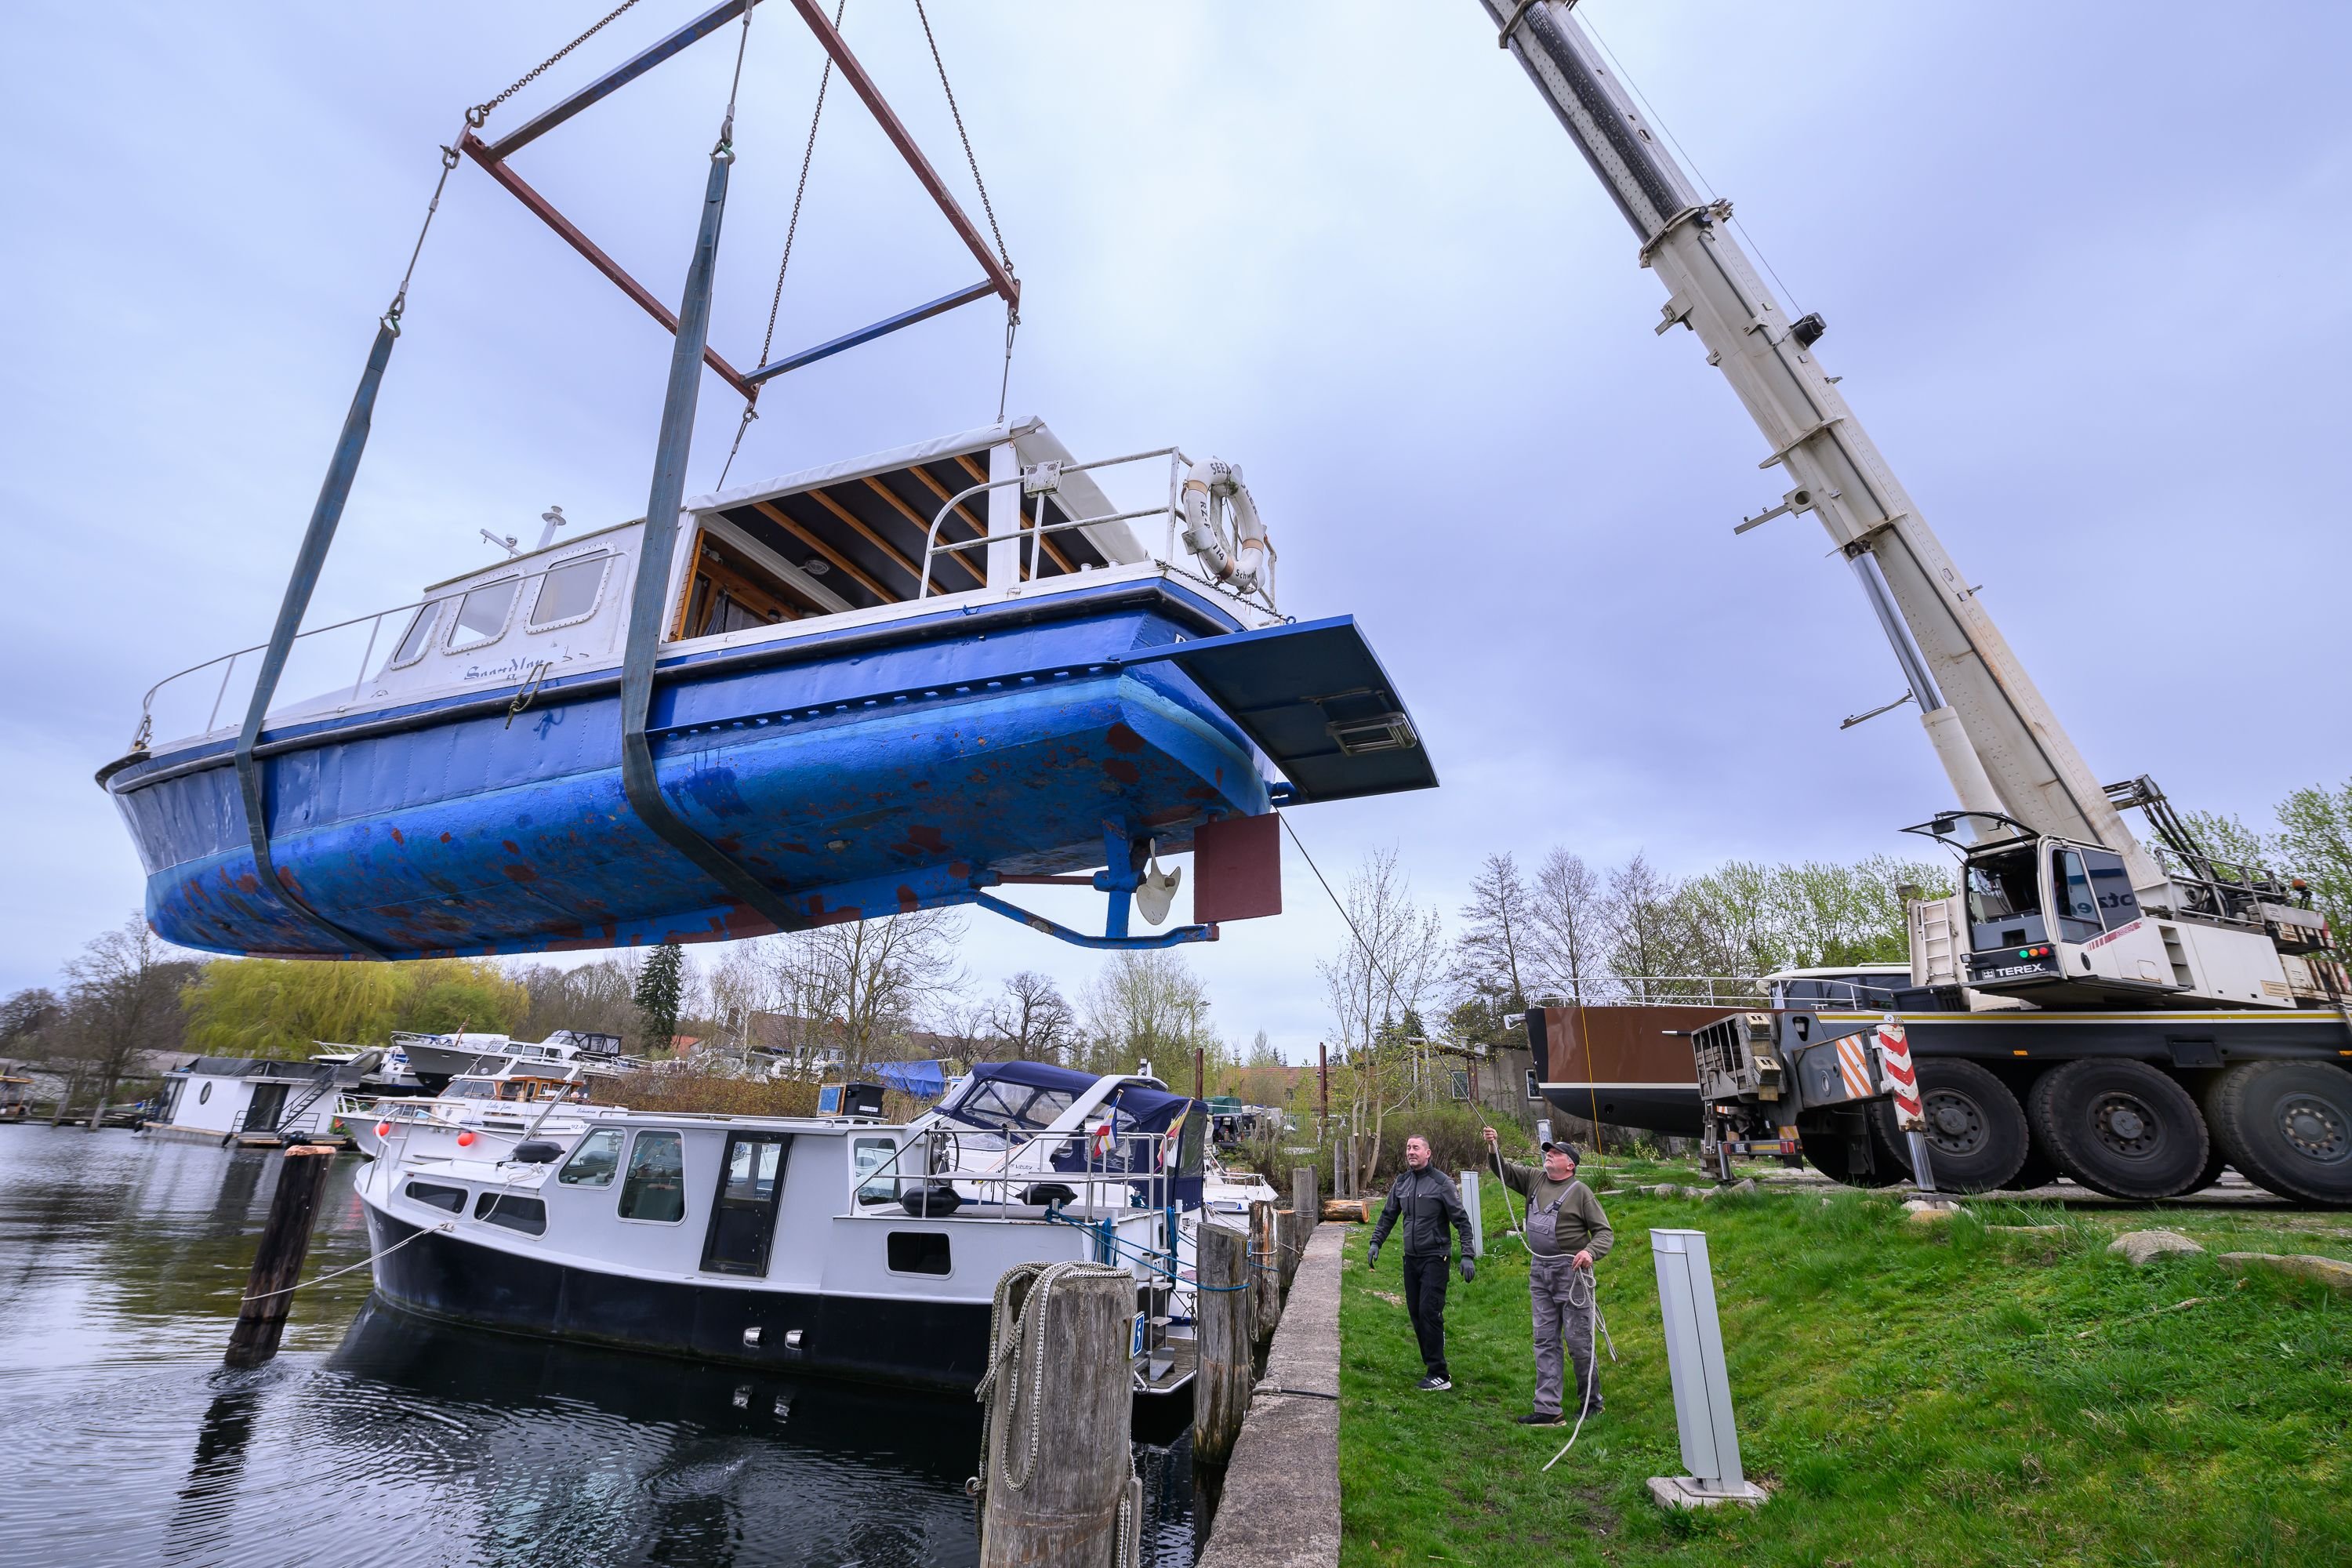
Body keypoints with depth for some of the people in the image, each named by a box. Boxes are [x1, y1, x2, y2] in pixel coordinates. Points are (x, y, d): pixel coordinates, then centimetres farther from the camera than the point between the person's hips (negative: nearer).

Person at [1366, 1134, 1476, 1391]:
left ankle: (1439, 1375, -4)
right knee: (1415, 1312, 10)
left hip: (1434, 1258, -6)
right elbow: (1388, 1216, 17)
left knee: (1429, 1311, -11)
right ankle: (1430, 1361, 24)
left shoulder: (1442, 1182, -10)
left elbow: (1461, 1220, -8)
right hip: (1411, 1258, 6)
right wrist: (1376, 1242, 7)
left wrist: (1467, 1256, -14)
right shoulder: (1401, 1183, 7)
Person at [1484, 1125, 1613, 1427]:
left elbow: (1605, 1232, -7)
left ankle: (1591, 1403, 22)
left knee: (1578, 1341, 3)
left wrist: (1590, 1252, -26)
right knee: (1545, 1341, 6)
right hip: (1539, 1272, 6)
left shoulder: (1580, 1191, -7)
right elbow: (1505, 1170, 11)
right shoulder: (1534, 1179, 9)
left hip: (1571, 1272, -5)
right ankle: (1548, 1409, 9)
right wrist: (1493, 1148, -8)